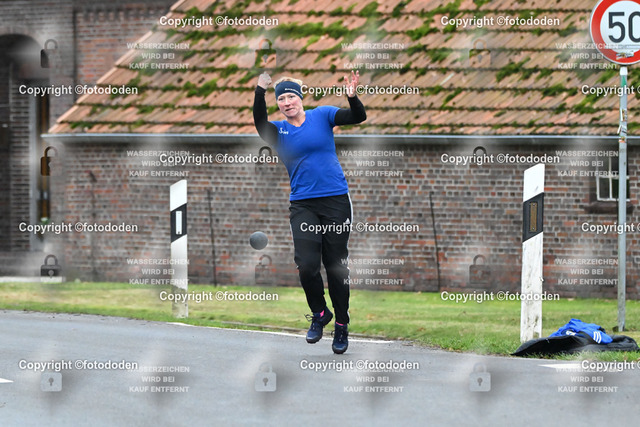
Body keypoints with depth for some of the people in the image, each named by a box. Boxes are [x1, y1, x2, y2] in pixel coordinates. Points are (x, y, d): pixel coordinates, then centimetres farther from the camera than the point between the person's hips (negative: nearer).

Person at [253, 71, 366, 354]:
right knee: (307, 265, -13)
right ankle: (319, 314, 12)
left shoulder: (322, 116, 3)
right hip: (302, 205, 1)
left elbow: (358, 118, -7)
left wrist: (352, 97, -27)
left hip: (336, 200, -1)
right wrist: (260, 92, -30)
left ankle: (342, 325, 17)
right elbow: (260, 124, -17)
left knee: (336, 266, 3)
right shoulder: (278, 131, 5)